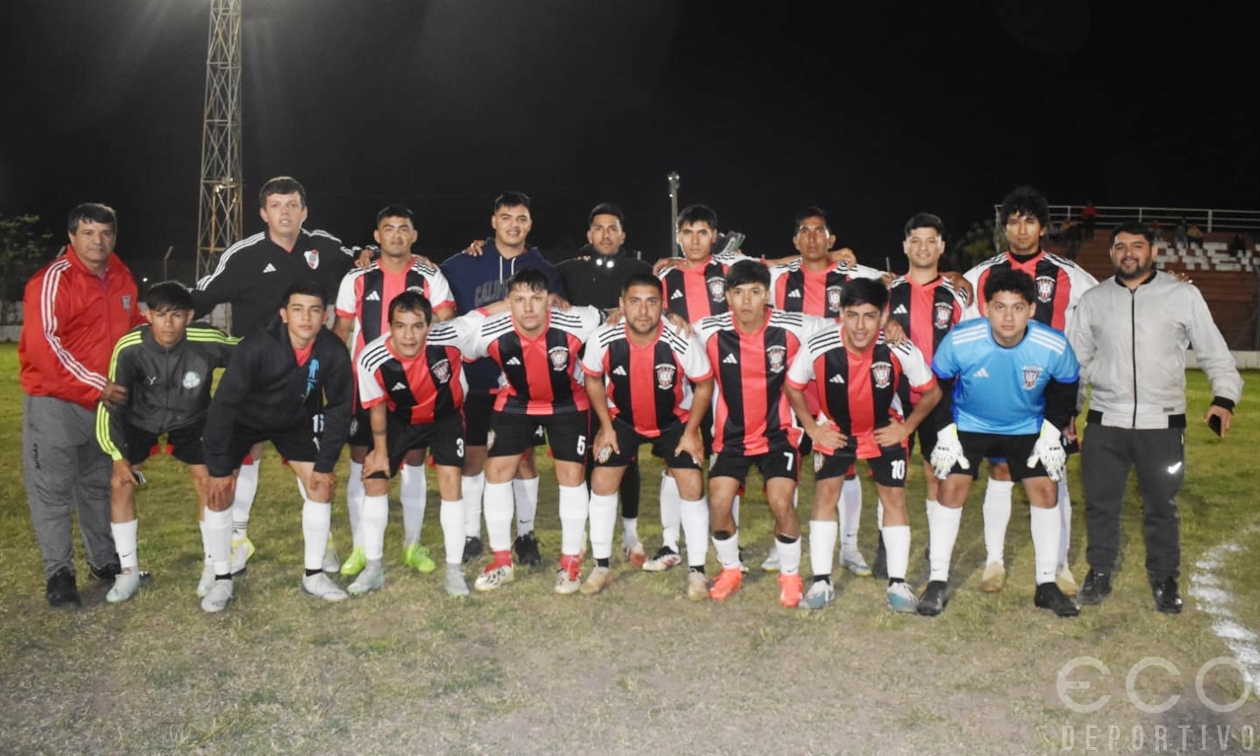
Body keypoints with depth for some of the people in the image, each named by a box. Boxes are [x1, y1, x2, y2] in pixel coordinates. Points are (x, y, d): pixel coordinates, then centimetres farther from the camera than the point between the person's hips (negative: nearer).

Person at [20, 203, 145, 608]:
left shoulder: (121, 278, 7)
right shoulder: (52, 280, -15)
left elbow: (135, 326, 24)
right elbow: (43, 346, -22)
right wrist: (95, 386, -24)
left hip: (106, 400, 7)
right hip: (53, 401, -6)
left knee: (99, 484, 16)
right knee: (52, 489, -1)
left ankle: (105, 560, 28)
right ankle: (59, 574, 8)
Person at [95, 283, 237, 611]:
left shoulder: (207, 341, -32)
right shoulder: (129, 347, -29)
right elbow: (111, 401, -16)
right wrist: (118, 455, -14)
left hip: (191, 419, -1)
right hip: (140, 420, 1)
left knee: (207, 479, -16)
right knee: (120, 483, -5)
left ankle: (221, 574, -5)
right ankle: (129, 571, 16)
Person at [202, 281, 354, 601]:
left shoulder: (334, 353, -25)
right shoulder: (256, 346, -35)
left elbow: (340, 408, -11)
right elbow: (223, 403, -29)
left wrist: (325, 463, -12)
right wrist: (219, 468, -26)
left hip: (296, 420, 3)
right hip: (243, 418, -3)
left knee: (321, 486, -4)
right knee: (218, 490, -12)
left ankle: (314, 575, 10)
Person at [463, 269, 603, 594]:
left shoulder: (575, 325, -32)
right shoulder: (489, 333, -30)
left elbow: (606, 318, -10)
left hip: (568, 403, -1)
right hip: (515, 403, 1)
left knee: (572, 473, -6)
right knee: (497, 470, -4)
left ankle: (570, 562, 11)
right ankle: (502, 561, 11)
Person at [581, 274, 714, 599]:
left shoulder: (683, 343, -32)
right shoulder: (602, 340, -27)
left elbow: (704, 385, -12)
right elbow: (593, 379, -5)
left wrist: (691, 432, -12)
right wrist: (606, 426, -6)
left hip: (675, 421, -1)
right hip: (622, 419, 1)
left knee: (692, 486, -8)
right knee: (602, 482, -4)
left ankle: (696, 570, 8)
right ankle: (602, 567, 12)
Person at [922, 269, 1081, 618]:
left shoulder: (1054, 347, -24)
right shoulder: (959, 341, -29)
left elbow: (1065, 389, -3)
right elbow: (939, 386, -11)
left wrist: (1051, 434, -8)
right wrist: (946, 435, -13)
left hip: (1028, 427, 2)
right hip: (968, 423, -1)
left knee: (1044, 491, -5)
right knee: (952, 488, -11)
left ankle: (1047, 584, 11)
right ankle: (938, 582, -1)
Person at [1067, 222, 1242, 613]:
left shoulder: (1184, 296, -1)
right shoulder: (1093, 300, 5)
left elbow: (1214, 353, 2)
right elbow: (1075, 359, 11)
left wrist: (1224, 396, -13)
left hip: (1162, 423, -1)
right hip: (1105, 422, 2)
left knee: (1161, 507, 10)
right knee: (1100, 503, 10)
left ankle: (1164, 579, 29)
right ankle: (1099, 573, 28)